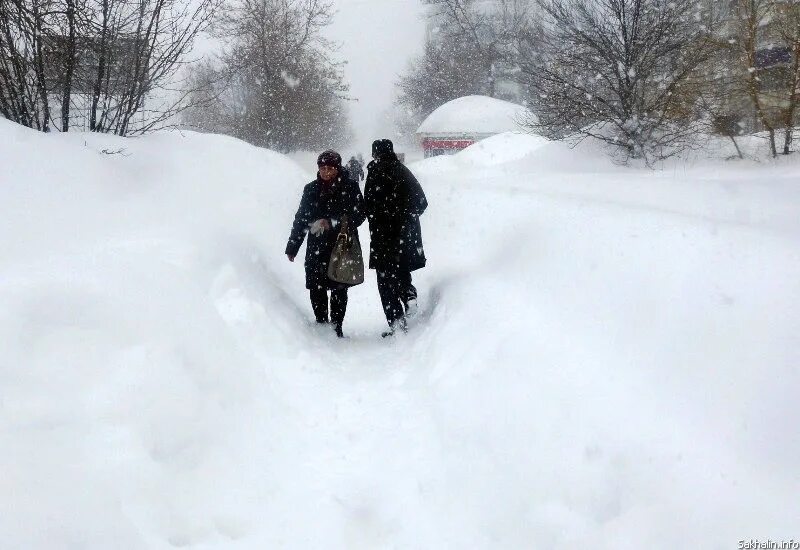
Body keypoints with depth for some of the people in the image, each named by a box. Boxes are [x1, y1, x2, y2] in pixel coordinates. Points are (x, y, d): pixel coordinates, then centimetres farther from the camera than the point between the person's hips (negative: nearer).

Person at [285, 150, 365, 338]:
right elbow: (300, 219, 14)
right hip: (316, 247, 3)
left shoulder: (350, 187, -1)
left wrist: (331, 223, -16)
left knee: (339, 289, 3)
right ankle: (321, 324, 14)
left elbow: (358, 215, -6)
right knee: (316, 288, 1)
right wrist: (292, 247, 15)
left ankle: (336, 327, 13)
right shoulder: (311, 189, 9)